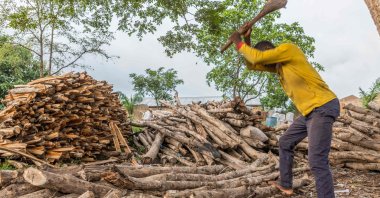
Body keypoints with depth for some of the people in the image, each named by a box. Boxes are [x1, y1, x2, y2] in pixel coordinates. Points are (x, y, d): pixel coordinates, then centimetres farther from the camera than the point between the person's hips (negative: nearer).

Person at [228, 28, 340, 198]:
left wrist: (239, 43, -2)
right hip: (310, 111, 10)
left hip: (323, 107, -10)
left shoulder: (288, 48, -10)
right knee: (285, 144, 20)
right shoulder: (278, 65, 16)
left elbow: (257, 57, -17)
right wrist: (246, 40, 10)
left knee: (317, 161, -16)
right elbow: (251, 64, 20)